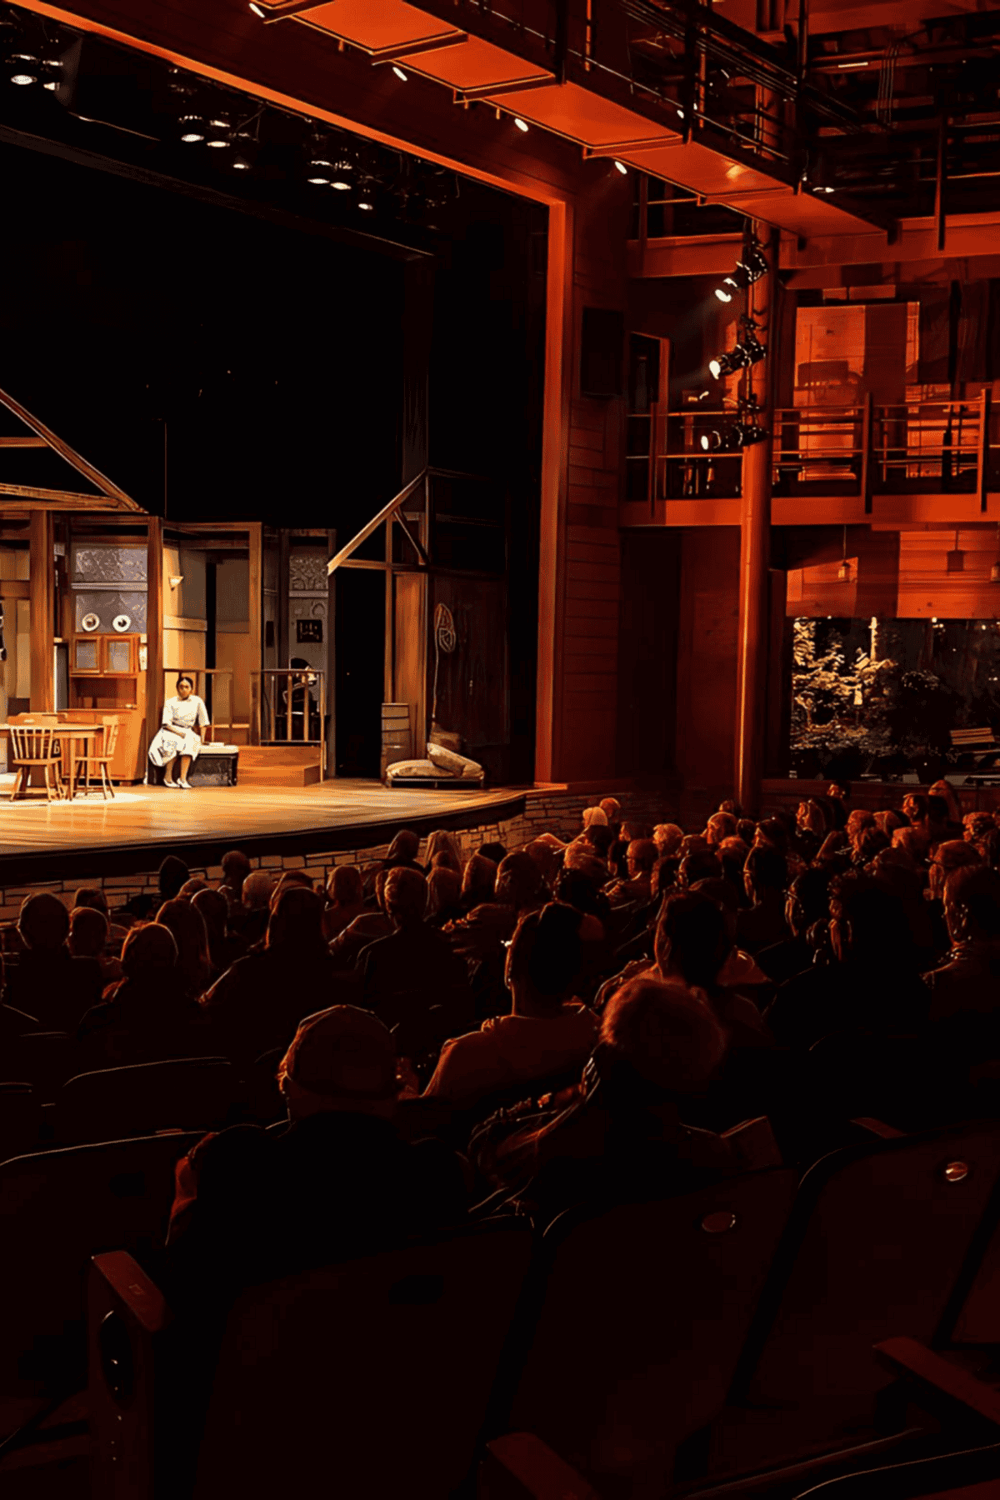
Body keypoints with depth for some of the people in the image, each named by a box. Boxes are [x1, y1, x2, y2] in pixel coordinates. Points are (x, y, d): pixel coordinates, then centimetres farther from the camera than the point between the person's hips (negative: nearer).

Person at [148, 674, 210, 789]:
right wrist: (179, 732, -21)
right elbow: (166, 724, -6)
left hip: (188, 732, 1)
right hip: (171, 731, -1)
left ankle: (183, 778, -39)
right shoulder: (170, 702, 2)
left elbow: (203, 723, 10)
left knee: (190, 742, -35)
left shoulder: (197, 701, 6)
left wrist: (202, 738, 0)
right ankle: (168, 776, -26)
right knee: (173, 743, -37)